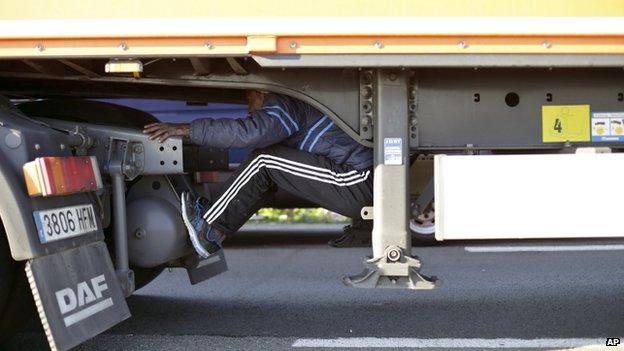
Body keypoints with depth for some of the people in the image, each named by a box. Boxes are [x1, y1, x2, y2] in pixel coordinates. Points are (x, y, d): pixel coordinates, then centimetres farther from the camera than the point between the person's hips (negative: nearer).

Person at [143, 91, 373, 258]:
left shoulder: (284, 104, -8)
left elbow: (247, 133, -23)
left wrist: (186, 129, -19)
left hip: (357, 182, -10)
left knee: (265, 162, -13)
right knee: (266, 164, 11)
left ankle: (209, 230, -5)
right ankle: (215, 216, 9)